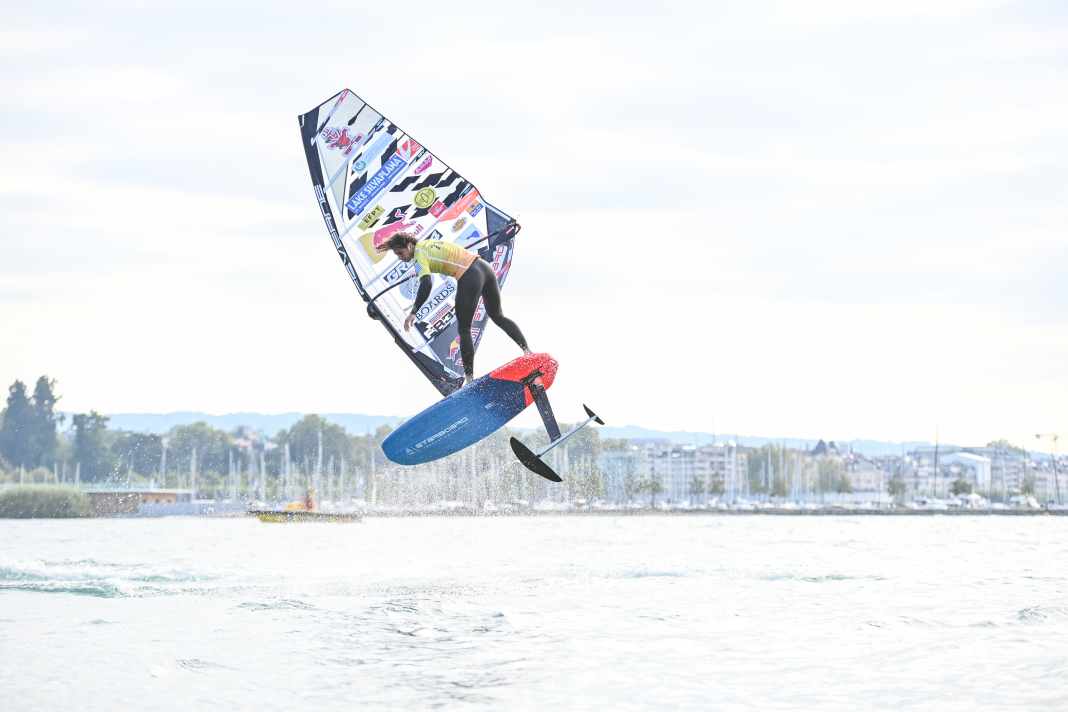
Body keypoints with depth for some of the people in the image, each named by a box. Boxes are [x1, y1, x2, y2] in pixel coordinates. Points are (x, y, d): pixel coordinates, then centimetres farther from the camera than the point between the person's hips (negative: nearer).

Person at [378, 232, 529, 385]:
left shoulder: (419, 255, -7)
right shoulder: (428, 243, 18)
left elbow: (426, 284, -22)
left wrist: (413, 312, -24)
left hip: (470, 277, -9)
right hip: (485, 267, 9)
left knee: (464, 329, 1)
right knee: (497, 316, 24)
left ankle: (469, 377, 1)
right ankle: (527, 351, 21)